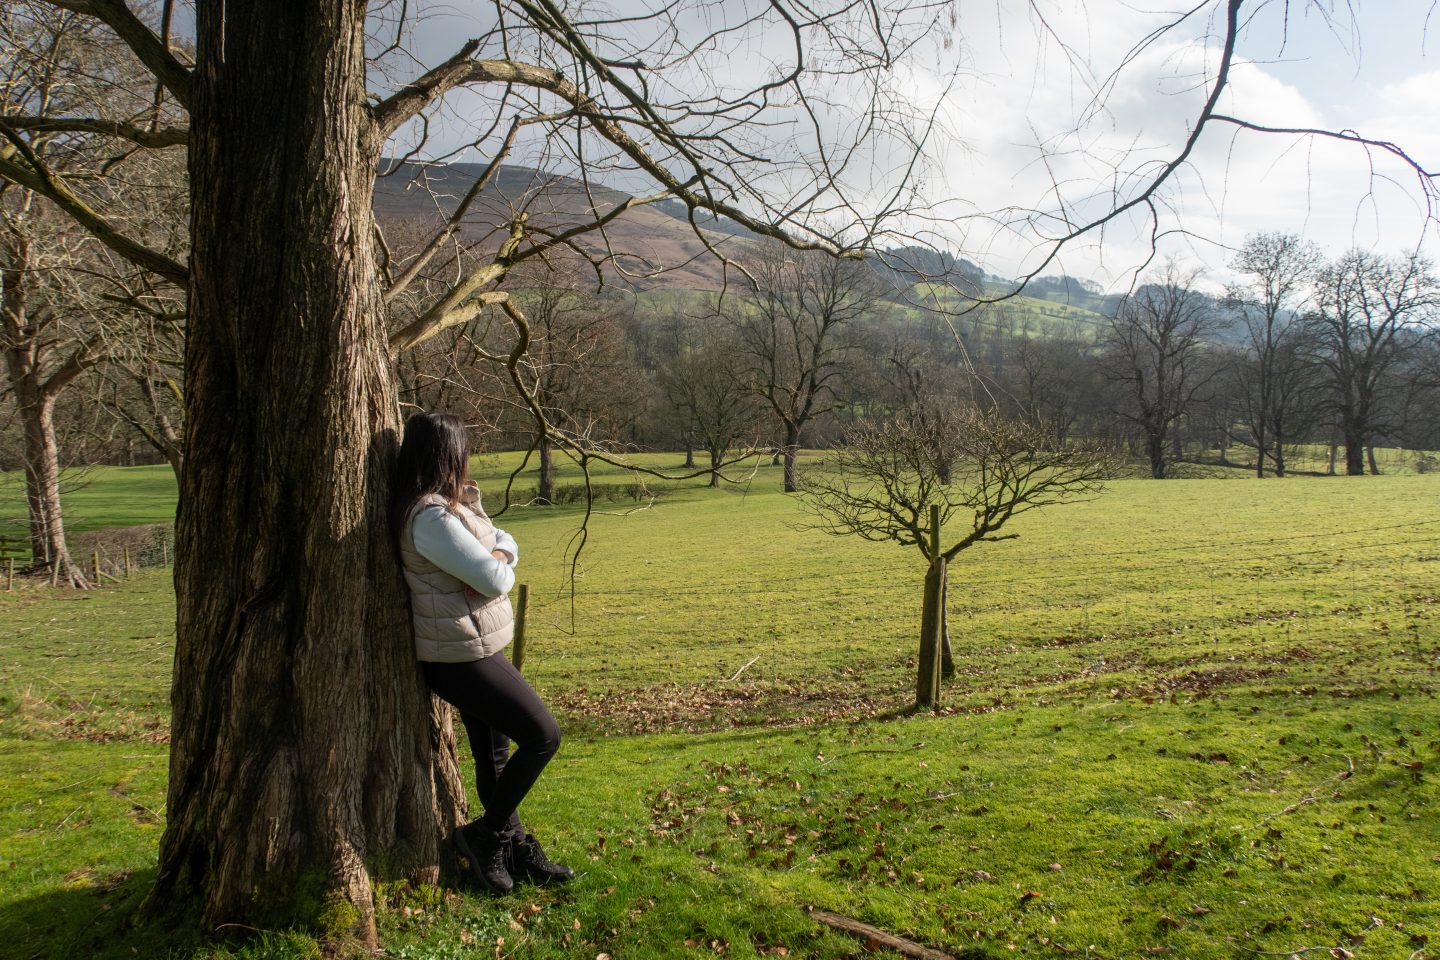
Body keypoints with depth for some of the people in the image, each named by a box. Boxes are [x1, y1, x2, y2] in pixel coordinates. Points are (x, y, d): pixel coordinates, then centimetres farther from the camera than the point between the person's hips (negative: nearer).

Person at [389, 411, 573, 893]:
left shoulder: (455, 504, 9)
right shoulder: (431, 517, -23)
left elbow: (504, 541, 13)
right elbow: (495, 581, -24)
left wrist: (498, 556, -10)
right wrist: (498, 568, -1)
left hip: (474, 650, 10)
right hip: (460, 656, -10)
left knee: (496, 755, 17)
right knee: (543, 735, -6)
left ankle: (516, 850, 29)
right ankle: (484, 834, 10)